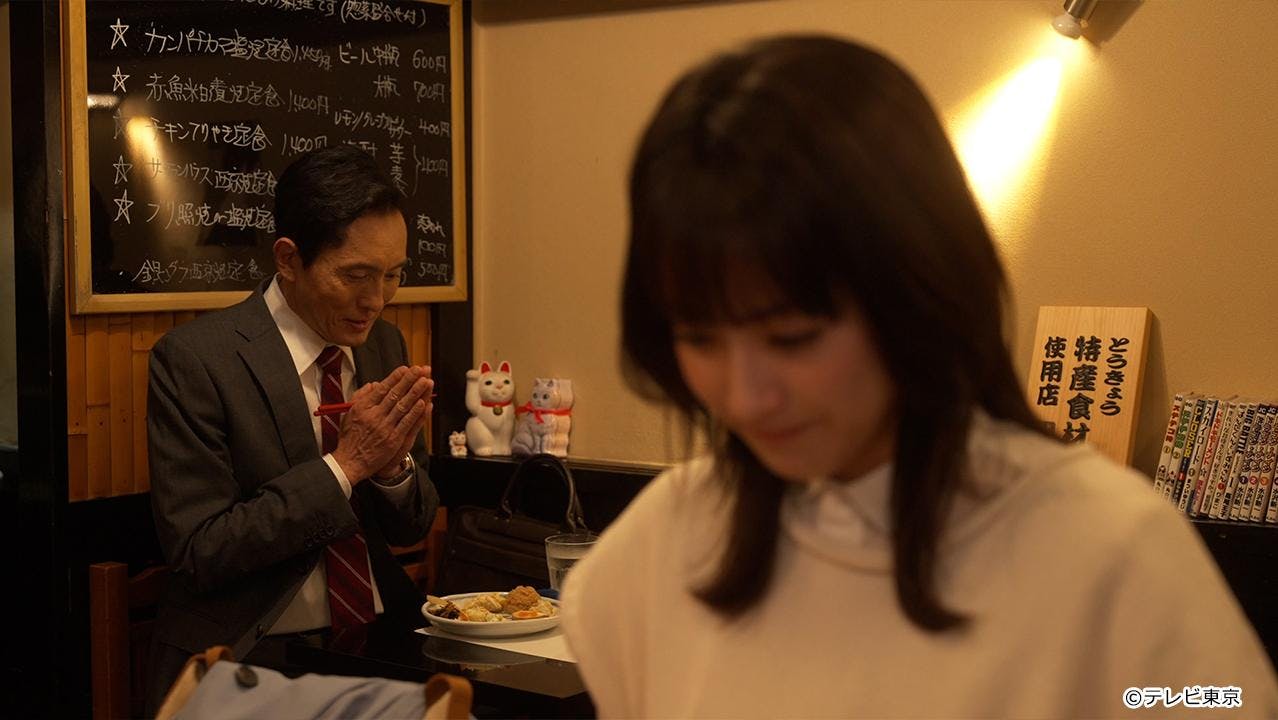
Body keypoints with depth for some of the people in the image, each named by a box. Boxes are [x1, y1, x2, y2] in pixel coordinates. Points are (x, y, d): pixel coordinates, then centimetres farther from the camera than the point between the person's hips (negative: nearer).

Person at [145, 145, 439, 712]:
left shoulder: (384, 343, 8)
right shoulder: (194, 358, -10)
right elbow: (197, 552, -13)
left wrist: (393, 463, -9)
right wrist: (345, 464, -17)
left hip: (379, 644, 6)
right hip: (251, 660, -5)